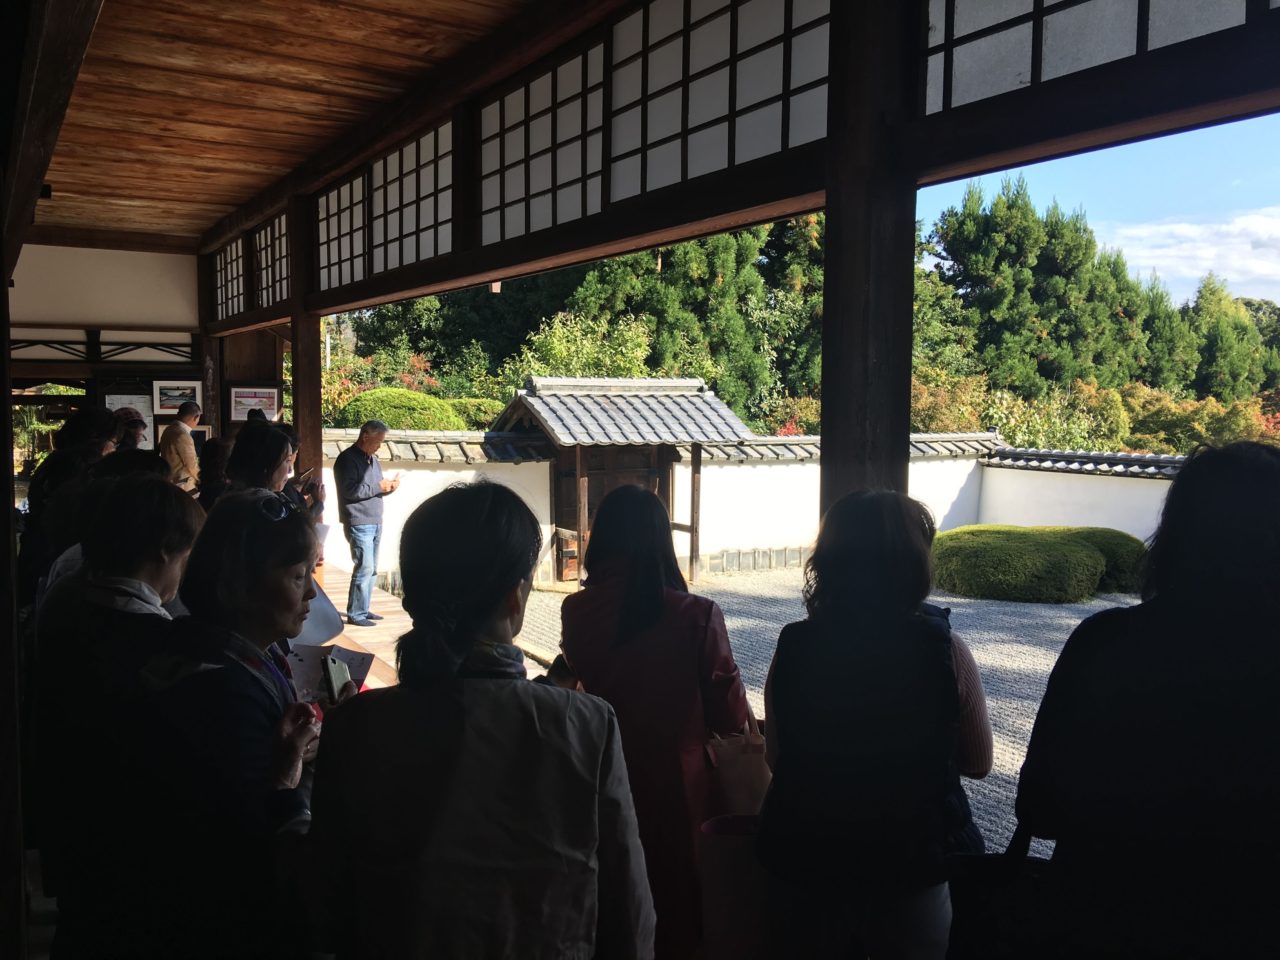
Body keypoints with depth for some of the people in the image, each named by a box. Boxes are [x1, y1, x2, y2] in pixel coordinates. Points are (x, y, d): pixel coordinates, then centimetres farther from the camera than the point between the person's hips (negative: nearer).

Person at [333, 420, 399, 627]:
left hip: (375, 523, 8)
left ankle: (364, 610, 19)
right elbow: (350, 491, -20)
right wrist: (378, 487, -16)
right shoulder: (347, 459, -10)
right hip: (359, 523, -8)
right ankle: (355, 615, -3)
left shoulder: (373, 459, 17)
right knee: (364, 568, -10)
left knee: (371, 570, 10)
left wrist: (388, 487, 3)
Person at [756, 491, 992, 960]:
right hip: (911, 864, -1)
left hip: (803, 860, 2)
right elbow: (978, 762, -4)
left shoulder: (791, 646, -12)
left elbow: (776, 757, -1)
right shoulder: (944, 649, -17)